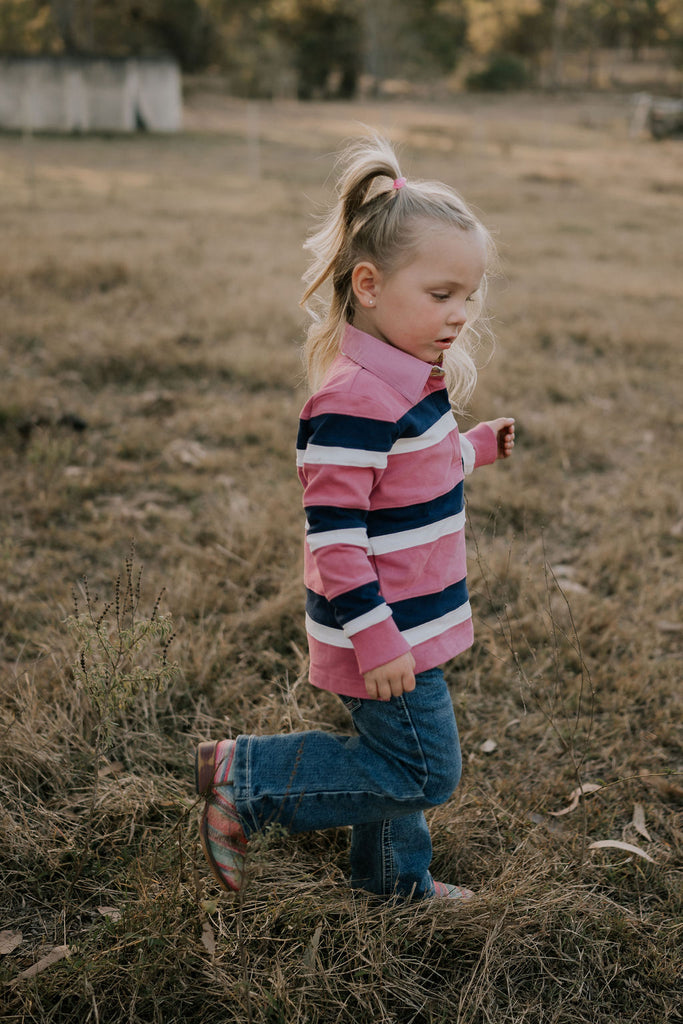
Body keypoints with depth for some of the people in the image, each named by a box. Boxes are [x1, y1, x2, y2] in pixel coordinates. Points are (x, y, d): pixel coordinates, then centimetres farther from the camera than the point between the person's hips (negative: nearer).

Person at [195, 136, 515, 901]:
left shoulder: (408, 379, 6)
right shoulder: (353, 401, -27)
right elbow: (332, 533, -27)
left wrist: (474, 446, 19)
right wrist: (376, 638, -25)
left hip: (409, 616, 10)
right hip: (384, 629, -10)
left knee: (400, 752, 23)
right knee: (422, 772, -1)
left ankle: (394, 878, 44)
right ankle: (244, 782, 7)